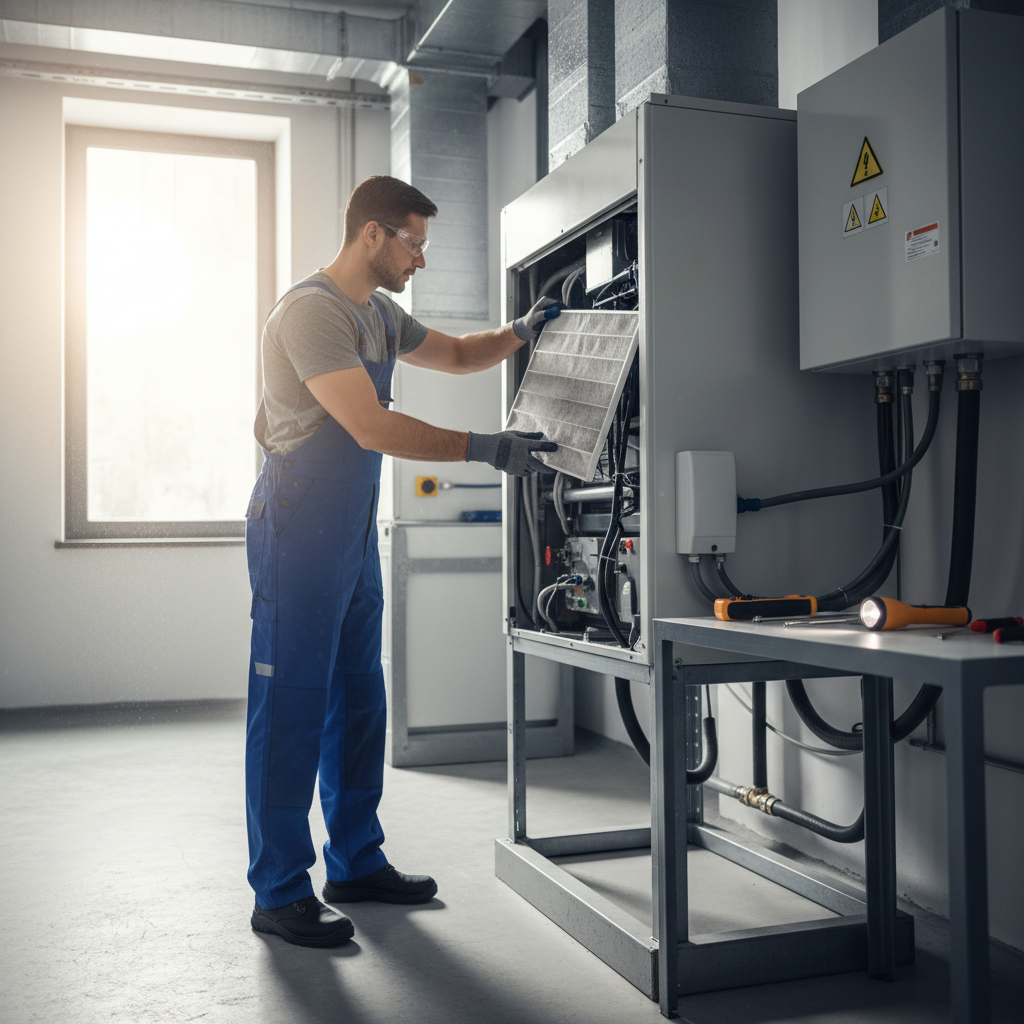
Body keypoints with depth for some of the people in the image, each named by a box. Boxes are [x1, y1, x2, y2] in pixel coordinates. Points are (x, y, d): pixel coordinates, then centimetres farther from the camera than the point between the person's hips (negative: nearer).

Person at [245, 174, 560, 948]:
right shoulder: (312, 310, -16)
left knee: (358, 702, 14)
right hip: (298, 533, -10)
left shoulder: (378, 315, 15)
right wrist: (485, 449, -23)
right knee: (291, 708, -4)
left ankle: (357, 863, 26)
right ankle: (281, 894, 6)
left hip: (354, 535, 10)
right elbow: (373, 428, -24)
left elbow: (456, 355, 29)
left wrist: (521, 333, 11)